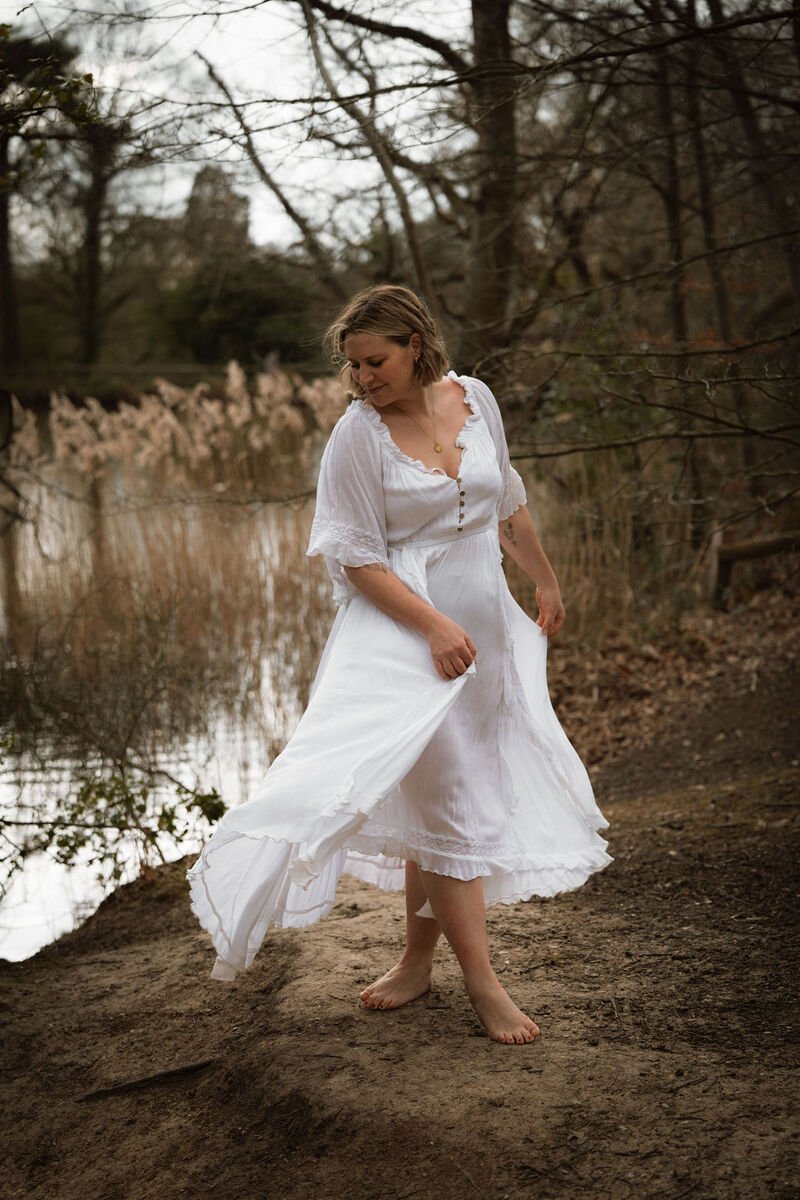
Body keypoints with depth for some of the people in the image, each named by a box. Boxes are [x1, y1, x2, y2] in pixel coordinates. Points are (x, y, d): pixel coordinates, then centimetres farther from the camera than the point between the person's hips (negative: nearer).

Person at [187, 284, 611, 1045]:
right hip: (405, 630, -5)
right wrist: (435, 625, -22)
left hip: (486, 625, 5)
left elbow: (507, 502, 19)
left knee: (442, 798, 11)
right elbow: (356, 557, -12)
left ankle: (418, 959, 24)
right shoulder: (358, 435, -10)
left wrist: (544, 579, 27)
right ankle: (482, 983, 0)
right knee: (446, 795, -7)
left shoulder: (474, 399, 4)